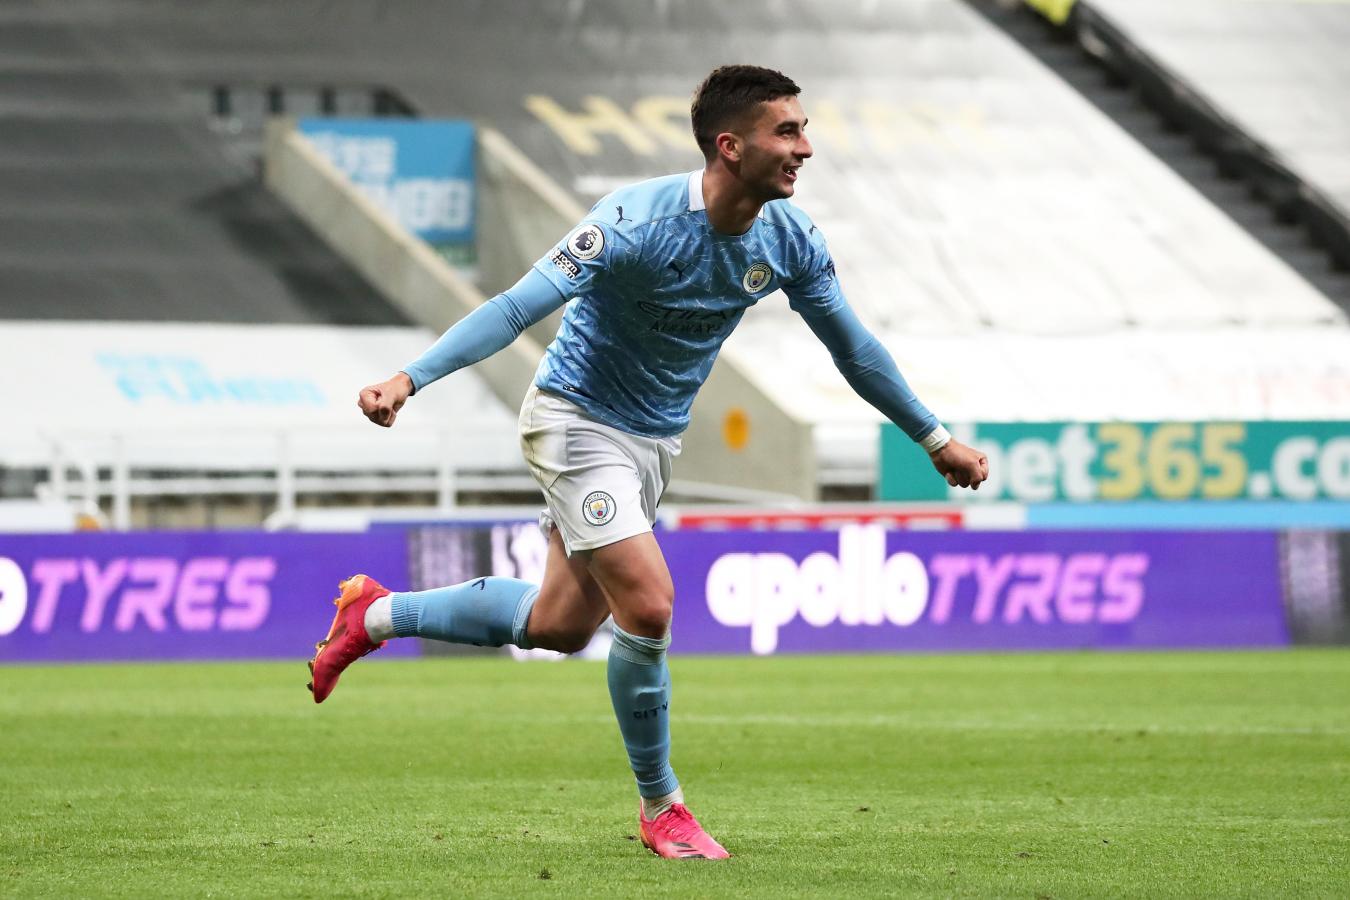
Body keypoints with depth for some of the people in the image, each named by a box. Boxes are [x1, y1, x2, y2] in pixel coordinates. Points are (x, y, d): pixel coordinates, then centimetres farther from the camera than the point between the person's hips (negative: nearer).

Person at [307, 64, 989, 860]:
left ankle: (378, 615, 33)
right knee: (648, 605, -18)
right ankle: (661, 807, 1)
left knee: (562, 623, 13)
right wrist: (409, 379, -42)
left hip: (656, 438, 7)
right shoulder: (639, 221, -28)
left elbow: (854, 348, 7)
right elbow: (519, 306, -31)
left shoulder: (790, 240, -8)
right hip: (578, 419, -7)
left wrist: (935, 439, 13)